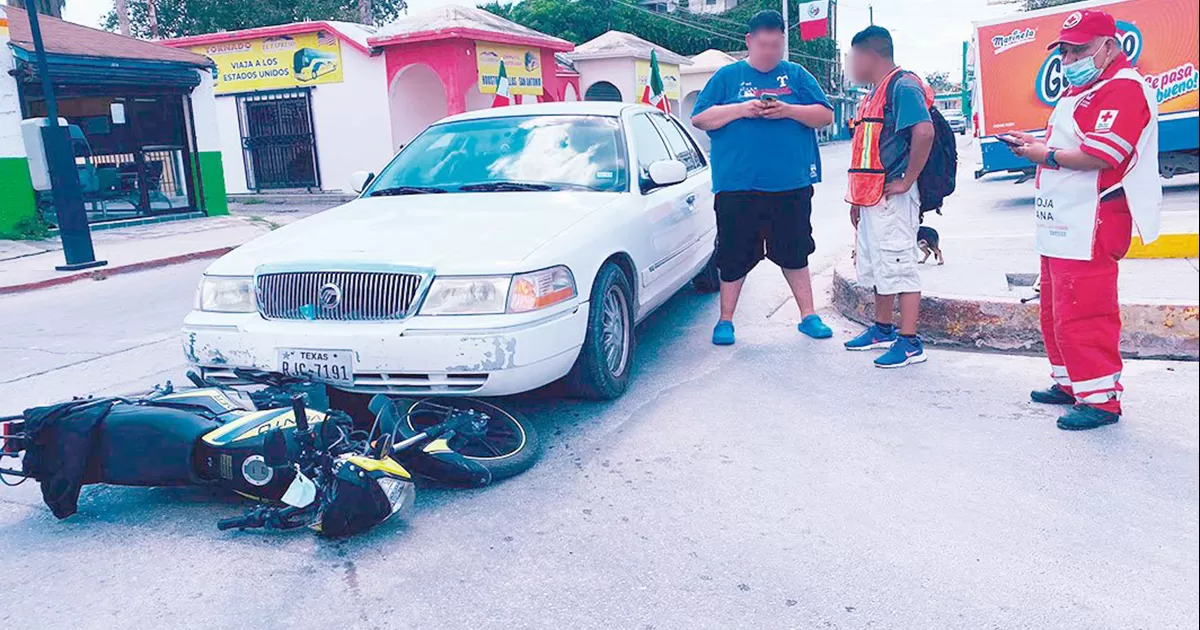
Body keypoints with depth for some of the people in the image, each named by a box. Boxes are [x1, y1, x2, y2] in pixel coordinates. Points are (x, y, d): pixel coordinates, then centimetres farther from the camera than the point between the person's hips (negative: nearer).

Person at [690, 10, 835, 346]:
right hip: (737, 186, -1)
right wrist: (741, 109, -12)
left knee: (794, 253, 11)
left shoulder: (796, 75, 11)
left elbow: (826, 115, 5)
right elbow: (699, 118, 1)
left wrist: (789, 110, -11)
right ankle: (725, 321, 17)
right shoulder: (727, 76, 8)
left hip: (791, 185, 2)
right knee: (735, 256, 5)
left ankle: (808, 316, 23)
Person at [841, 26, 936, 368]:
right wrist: (858, 198, 21)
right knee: (876, 266, 17)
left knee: (899, 267, -6)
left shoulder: (902, 86, -12)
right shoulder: (874, 92, 19)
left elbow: (924, 132, -27)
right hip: (872, 197, 10)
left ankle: (910, 343, -1)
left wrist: (907, 181, -22)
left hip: (892, 197, -10)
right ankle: (883, 330, 30)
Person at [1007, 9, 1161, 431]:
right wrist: (1036, 143, 11)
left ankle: (1101, 398, -3)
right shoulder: (1079, 92, 21)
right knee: (1055, 312, 17)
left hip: (1089, 230, -11)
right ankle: (1070, 383, 29)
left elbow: (1101, 155, -24)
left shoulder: (1124, 88, -12)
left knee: (1081, 315, -11)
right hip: (1060, 226, 11)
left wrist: (1047, 155, -12)